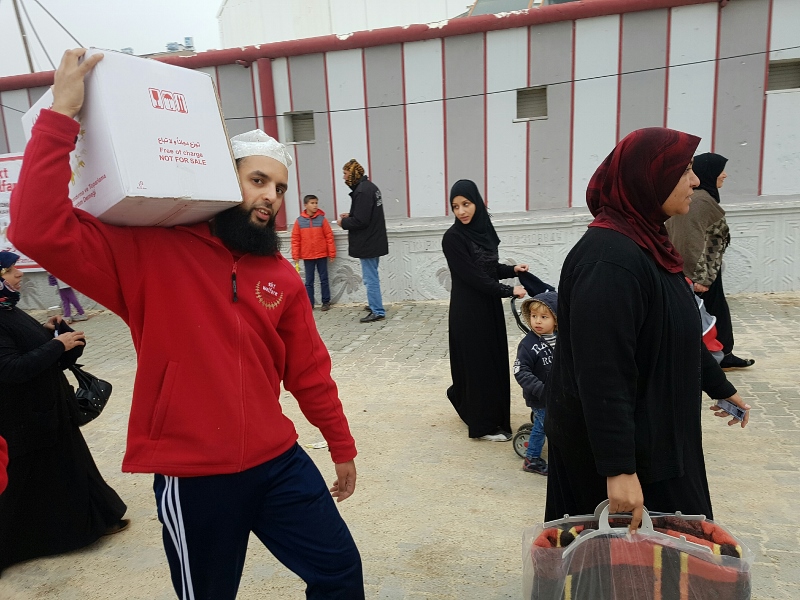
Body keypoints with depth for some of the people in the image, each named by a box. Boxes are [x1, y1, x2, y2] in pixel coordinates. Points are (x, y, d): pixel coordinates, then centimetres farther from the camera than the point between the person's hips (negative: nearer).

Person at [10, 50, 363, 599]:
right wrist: (61, 116, -22)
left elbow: (309, 372, 8)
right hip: (193, 478, -3)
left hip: (279, 463, 4)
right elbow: (39, 230, -21)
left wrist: (342, 446, 15)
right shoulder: (149, 254, -8)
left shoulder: (281, 276, 3)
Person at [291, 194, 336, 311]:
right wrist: (295, 255, -3)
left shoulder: (322, 219, -4)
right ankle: (309, 304, 14)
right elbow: (295, 239, 0)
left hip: (322, 255, -1)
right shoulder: (299, 221, -1)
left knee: (324, 279, 8)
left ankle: (326, 302, 17)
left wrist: (332, 253, -4)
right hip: (307, 256, 1)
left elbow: (329, 237, -3)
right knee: (309, 281, 8)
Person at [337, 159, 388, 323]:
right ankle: (374, 305, 32)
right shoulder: (369, 186, 12)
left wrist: (343, 222, -8)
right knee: (372, 276, 20)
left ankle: (378, 312, 2)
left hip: (368, 242, -10)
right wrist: (350, 216, 10)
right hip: (374, 240, 10)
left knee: (370, 278, -3)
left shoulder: (362, 191, -21)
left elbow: (360, 221, -24)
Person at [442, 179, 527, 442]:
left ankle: (460, 396, 39)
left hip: (490, 307, 7)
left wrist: (512, 270, 0)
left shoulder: (483, 229, 5)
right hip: (468, 311, -7)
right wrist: (509, 291, -15)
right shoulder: (453, 237, -15)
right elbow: (472, 276, -18)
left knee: (493, 360, 15)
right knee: (477, 363, 1)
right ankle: (483, 424, 16)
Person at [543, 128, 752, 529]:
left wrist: (719, 386, 26)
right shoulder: (611, 259, -27)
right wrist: (618, 468, -29)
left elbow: (679, 333, 18)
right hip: (624, 446, -10)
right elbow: (601, 373, -30)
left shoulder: (645, 244, 6)